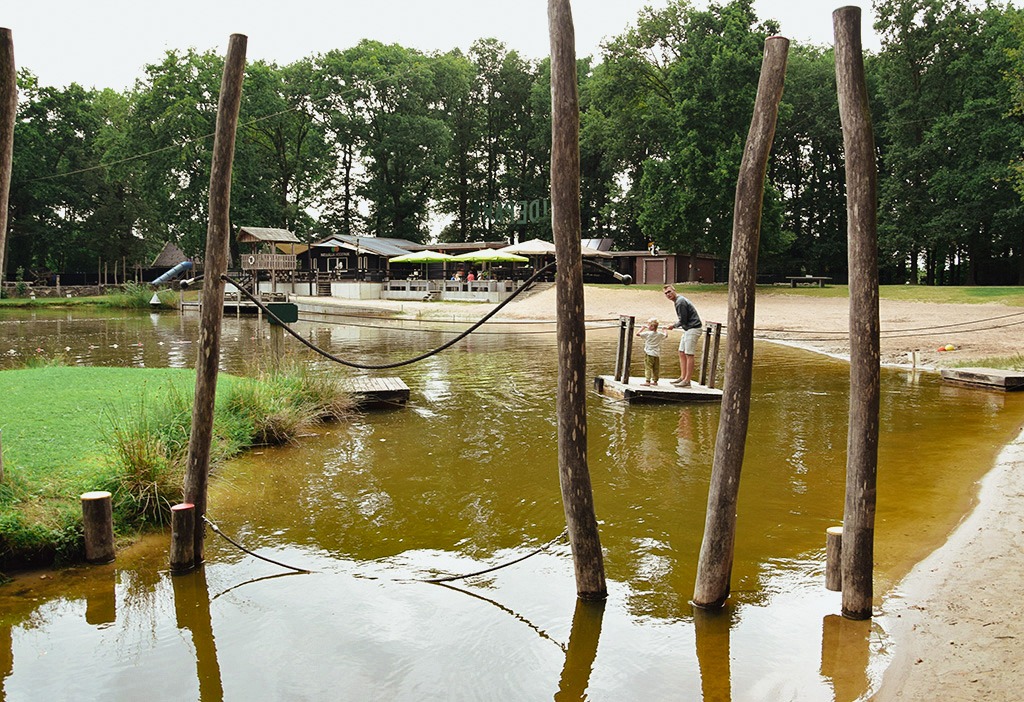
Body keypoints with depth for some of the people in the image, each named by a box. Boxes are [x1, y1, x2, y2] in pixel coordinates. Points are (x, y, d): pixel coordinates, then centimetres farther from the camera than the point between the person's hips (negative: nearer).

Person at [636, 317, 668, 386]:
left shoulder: (647, 333, -11)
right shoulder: (660, 334, 5)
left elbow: (637, 334, -10)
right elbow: (666, 336, 24)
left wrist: (643, 327, 1)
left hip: (649, 354, -5)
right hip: (657, 354, 5)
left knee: (648, 367, -6)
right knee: (656, 368, 12)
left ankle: (647, 381, -13)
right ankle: (655, 381, 19)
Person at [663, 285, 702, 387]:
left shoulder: (680, 302, -17)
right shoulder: (678, 301, 16)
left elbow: (683, 320, -16)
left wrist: (674, 326, 0)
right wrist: (675, 326, 11)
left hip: (693, 329, -11)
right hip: (688, 329, 11)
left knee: (689, 355, -9)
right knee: (682, 353, 12)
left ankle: (687, 380, -7)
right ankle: (682, 377, 16)